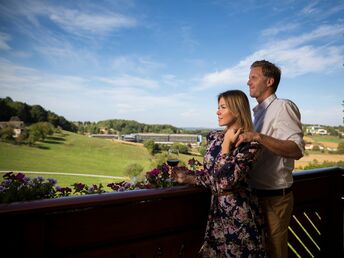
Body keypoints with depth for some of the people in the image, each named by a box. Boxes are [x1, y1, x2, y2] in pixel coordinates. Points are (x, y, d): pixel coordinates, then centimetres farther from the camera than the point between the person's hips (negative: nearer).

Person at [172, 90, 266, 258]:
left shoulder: (250, 143, -16)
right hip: (217, 209, 6)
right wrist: (186, 178, -5)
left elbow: (225, 181, -26)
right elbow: (210, 178, 8)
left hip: (239, 212, -6)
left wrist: (226, 144, -20)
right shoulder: (213, 137, 2)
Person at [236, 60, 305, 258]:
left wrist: (258, 137, -35)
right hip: (257, 193, 9)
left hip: (275, 196, -8)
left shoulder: (282, 107, -13)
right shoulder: (259, 111, 14)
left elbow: (297, 150, -26)